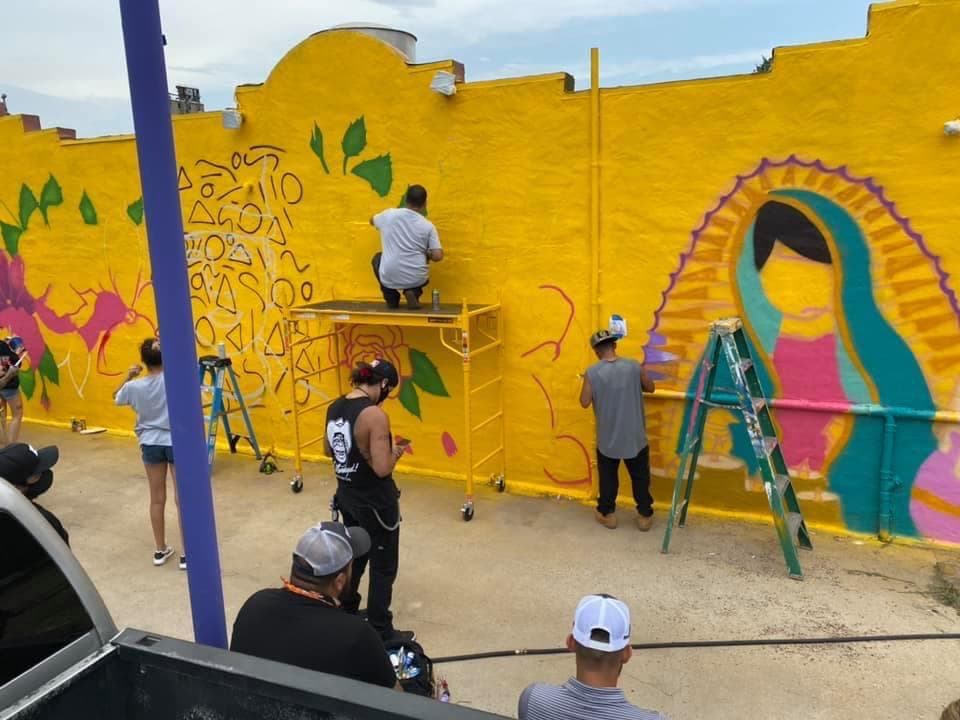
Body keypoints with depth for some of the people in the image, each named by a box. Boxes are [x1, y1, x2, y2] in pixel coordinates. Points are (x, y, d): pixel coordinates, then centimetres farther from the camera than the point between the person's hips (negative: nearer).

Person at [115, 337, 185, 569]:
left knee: (157, 499, 14)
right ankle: (186, 554, 8)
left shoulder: (135, 387, -4)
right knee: (183, 499, 3)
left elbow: (116, 398, 14)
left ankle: (160, 550, 26)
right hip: (177, 443, -3)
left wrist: (128, 378, 12)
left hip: (150, 444, 3)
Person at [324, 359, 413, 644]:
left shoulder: (334, 407, -1)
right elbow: (382, 469, -27)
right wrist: (395, 451, -8)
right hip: (376, 504, -8)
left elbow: (328, 450, 14)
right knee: (383, 568, 10)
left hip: (347, 497, 8)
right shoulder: (374, 415, -25)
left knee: (354, 557, 26)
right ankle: (381, 633, 22)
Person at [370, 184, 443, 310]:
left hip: (389, 277, 0)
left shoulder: (389, 215, 2)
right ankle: (413, 292, 6)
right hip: (416, 279, 0)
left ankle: (391, 298, 20)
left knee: (377, 258, 33)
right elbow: (438, 256, -8)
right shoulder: (428, 226, -2)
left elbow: (372, 221, 24)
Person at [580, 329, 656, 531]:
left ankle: (607, 514, 29)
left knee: (608, 477, 18)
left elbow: (585, 402, -9)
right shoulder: (634, 366, -10)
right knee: (640, 477, 17)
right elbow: (650, 387, 5)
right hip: (634, 435, 1)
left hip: (607, 437, -1)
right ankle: (645, 516, 25)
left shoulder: (592, 373, -14)